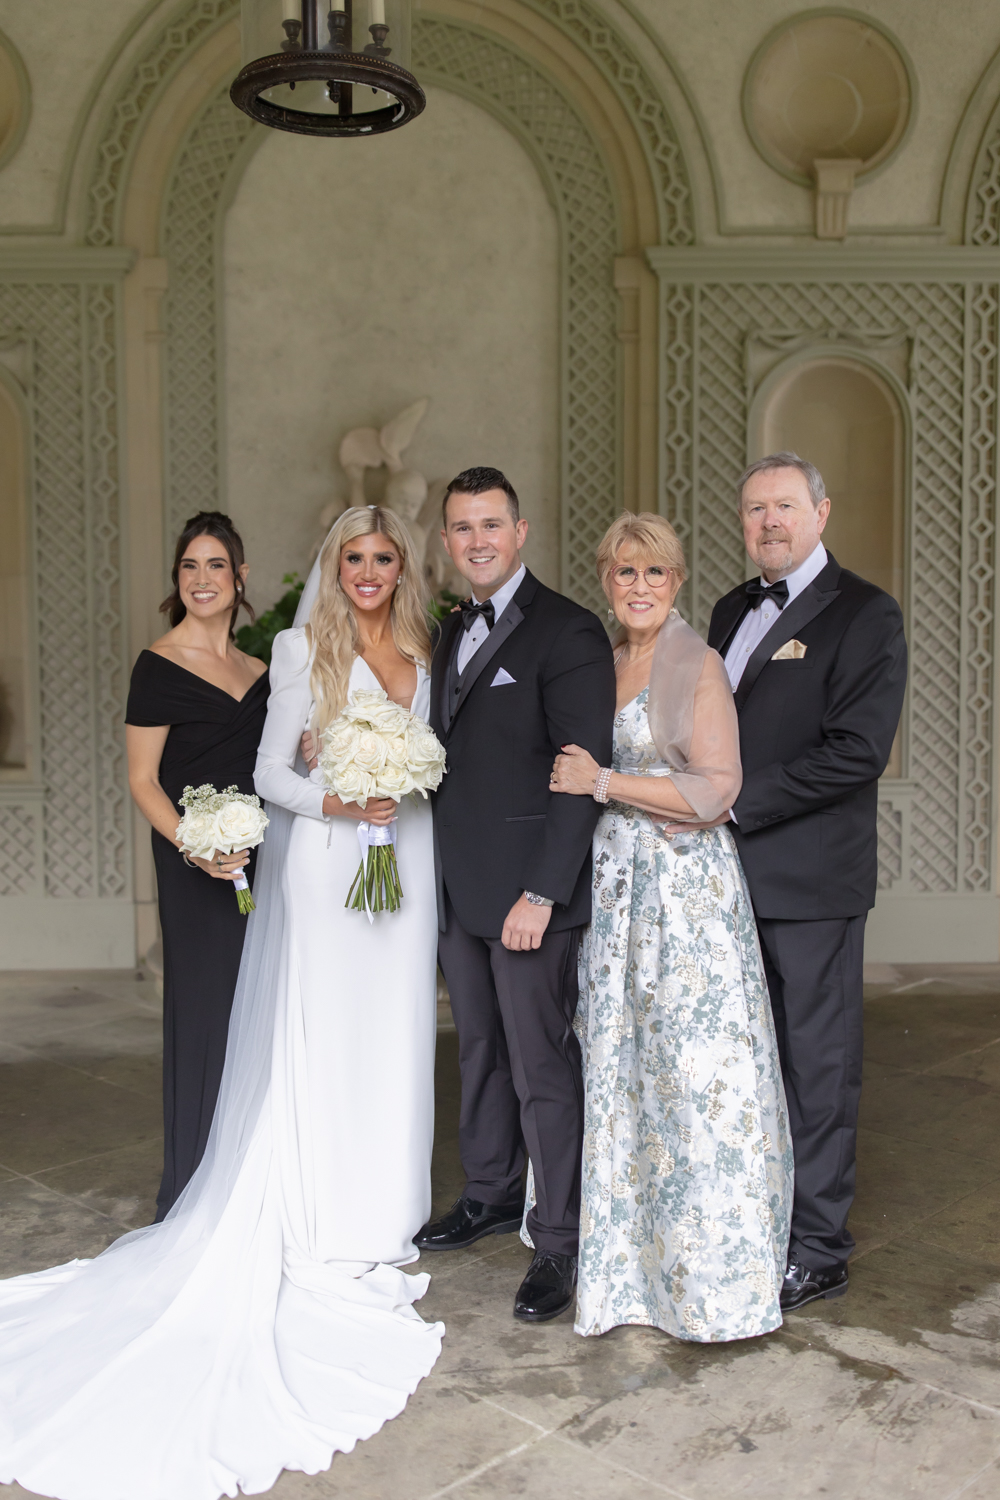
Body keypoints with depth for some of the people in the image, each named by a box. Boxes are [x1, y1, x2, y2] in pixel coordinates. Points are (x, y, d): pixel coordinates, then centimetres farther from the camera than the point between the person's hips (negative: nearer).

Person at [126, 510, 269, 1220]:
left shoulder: (258, 669, 13)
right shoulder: (160, 665, -5)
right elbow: (143, 779, -8)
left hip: (263, 861, 6)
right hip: (198, 871, -6)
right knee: (207, 1018, -1)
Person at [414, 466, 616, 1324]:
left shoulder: (568, 632, -11)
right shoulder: (453, 633, 15)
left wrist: (542, 893, -20)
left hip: (529, 893, -8)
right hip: (460, 891, 8)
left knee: (543, 1069, 0)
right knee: (480, 1051, 19)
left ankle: (562, 1243, 14)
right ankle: (492, 1196, 36)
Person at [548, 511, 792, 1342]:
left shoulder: (699, 666, -7)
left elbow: (715, 790, -15)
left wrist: (604, 783, -14)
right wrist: (583, 780, 5)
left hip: (689, 888, -6)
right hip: (614, 886, 6)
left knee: (696, 1072, -3)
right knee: (620, 1069, 11)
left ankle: (715, 1272, 12)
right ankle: (636, 1254, 26)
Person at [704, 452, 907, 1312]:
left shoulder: (864, 615, -8)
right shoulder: (732, 611, 16)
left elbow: (856, 751, -18)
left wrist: (735, 805, -17)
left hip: (811, 880, -7)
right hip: (732, 871, 7)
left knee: (817, 1065, 4)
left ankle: (817, 1251, 17)